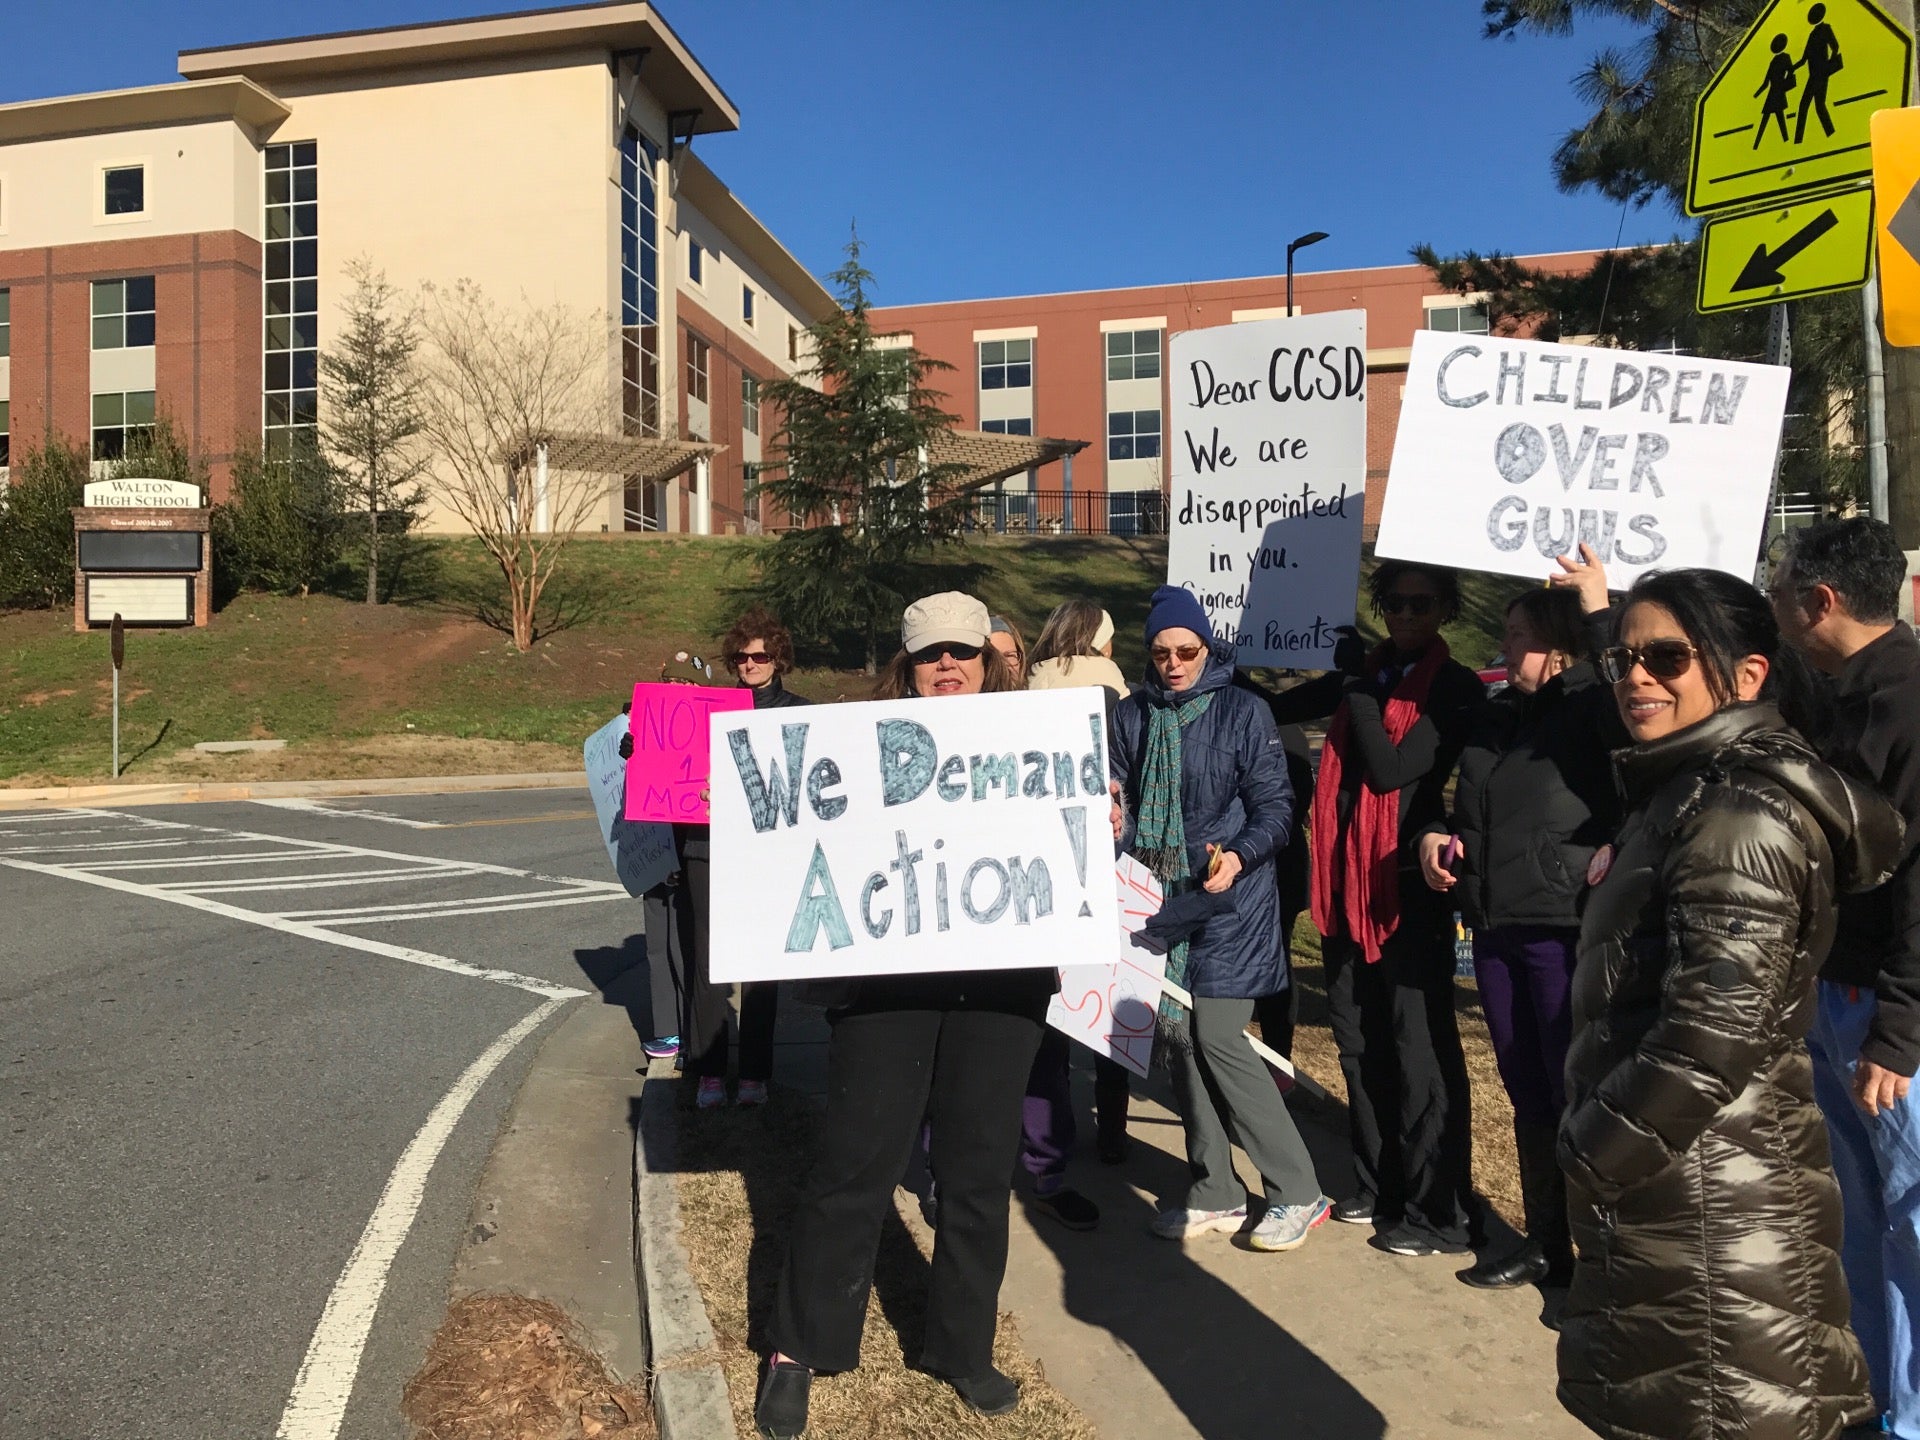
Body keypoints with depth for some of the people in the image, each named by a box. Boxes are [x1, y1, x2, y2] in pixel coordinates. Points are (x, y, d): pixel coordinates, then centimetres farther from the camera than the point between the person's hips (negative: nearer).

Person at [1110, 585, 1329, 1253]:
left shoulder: (1243, 711, -4)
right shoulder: (1132, 715, 7)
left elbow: (1275, 804, -5)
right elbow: (1122, 797, 13)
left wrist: (1239, 856, -22)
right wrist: (1119, 831, -9)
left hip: (1230, 899, -5)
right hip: (1161, 898, 5)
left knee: (1217, 1037, -10)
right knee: (1178, 1035, 6)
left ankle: (1298, 1191, 5)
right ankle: (1215, 1193, 20)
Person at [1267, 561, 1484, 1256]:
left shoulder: (1454, 688, -7)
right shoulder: (1366, 670, 11)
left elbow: (1391, 769, -17)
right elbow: (1279, 708, 17)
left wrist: (1358, 685, -12)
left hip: (1409, 884, -7)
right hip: (1347, 878, 7)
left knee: (1419, 1048, 0)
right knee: (1358, 1041, 14)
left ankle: (1439, 1214, 12)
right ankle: (1379, 1186, 30)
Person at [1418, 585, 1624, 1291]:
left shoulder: (1595, 709, -7)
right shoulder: (1496, 716, 14)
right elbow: (1466, 810, 25)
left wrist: (1602, 614, -30)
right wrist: (1435, 836, 5)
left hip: (1566, 928, -7)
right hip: (1496, 928, 7)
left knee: (1577, 1097, 0)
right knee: (1528, 1095, 16)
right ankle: (1545, 1244, 29)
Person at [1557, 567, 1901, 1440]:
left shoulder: (1742, 809, -18)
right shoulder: (1687, 791, 13)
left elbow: (1718, 1026, -26)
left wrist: (1592, 1152, -17)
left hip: (1711, 1212, -10)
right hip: (1676, 1191, 10)